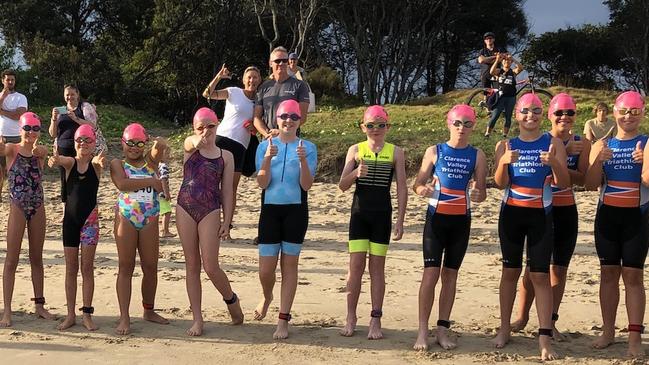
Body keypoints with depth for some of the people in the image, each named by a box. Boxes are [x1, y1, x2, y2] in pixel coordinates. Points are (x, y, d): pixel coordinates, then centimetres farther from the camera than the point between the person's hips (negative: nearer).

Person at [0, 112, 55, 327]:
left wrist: (36, 150, -42)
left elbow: (43, 153, -19)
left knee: (37, 259, 12)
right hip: (17, 207, -3)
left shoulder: (41, 152, 3)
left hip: (37, 208, 3)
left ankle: (39, 305, 22)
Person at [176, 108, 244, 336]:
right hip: (185, 208, 2)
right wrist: (198, 140, -46)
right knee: (192, 265, 6)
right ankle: (197, 319, 13)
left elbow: (227, 191, 5)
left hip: (210, 211, -1)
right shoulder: (190, 147, 5)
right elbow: (191, 143, -21)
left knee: (210, 267, -7)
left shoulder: (225, 156, 5)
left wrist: (226, 221, -2)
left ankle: (232, 300, 22)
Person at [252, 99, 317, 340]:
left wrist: (303, 160, -21)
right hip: (270, 210, 1)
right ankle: (267, 298, 36)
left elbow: (306, 185, -6)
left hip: (295, 211, -1)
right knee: (265, 269, 2)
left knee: (289, 265, 3)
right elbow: (262, 183, -3)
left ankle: (283, 320, 12)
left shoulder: (308, 148, 2)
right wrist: (267, 159, -19)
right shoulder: (265, 146, 5)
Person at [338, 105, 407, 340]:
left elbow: (402, 188, 1)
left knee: (377, 267, 3)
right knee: (355, 265, 1)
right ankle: (351, 318, 10)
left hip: (382, 215, 0)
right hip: (359, 213, 1)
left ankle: (375, 320, 10)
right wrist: (356, 173, -22)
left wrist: (400, 221, -4)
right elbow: (342, 186, -1)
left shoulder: (395, 152, 2)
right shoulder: (355, 150, 3)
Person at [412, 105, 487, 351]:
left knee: (450, 274, 7)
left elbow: (482, 192, 2)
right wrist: (422, 189, -23)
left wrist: (477, 195, -21)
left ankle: (443, 330, 14)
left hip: (461, 220, 2)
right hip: (436, 218, -2)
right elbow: (417, 184, 0)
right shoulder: (434, 151, 1)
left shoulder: (477, 156, 3)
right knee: (430, 273, -7)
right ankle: (423, 332, -4)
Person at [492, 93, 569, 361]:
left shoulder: (553, 143, 0)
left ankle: (545, 337, -2)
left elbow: (563, 184, -5)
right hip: (511, 213, 2)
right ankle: (504, 328, 21)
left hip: (540, 215, -2)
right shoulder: (505, 145, 4)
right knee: (510, 271, 10)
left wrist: (554, 163, -24)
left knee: (540, 275, -4)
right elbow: (500, 183, -4)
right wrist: (504, 163, -24)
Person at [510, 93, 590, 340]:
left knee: (559, 269, 6)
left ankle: (550, 322, 16)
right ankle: (522, 317, 17)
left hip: (567, 212, 2)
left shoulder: (581, 144, 2)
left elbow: (582, 179, -7)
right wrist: (565, 152, -24)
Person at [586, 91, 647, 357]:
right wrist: (599, 161, -18)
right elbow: (591, 185, 0)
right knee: (608, 273, 8)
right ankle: (608, 332, 16)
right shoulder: (602, 145, 6)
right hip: (607, 215, 3)